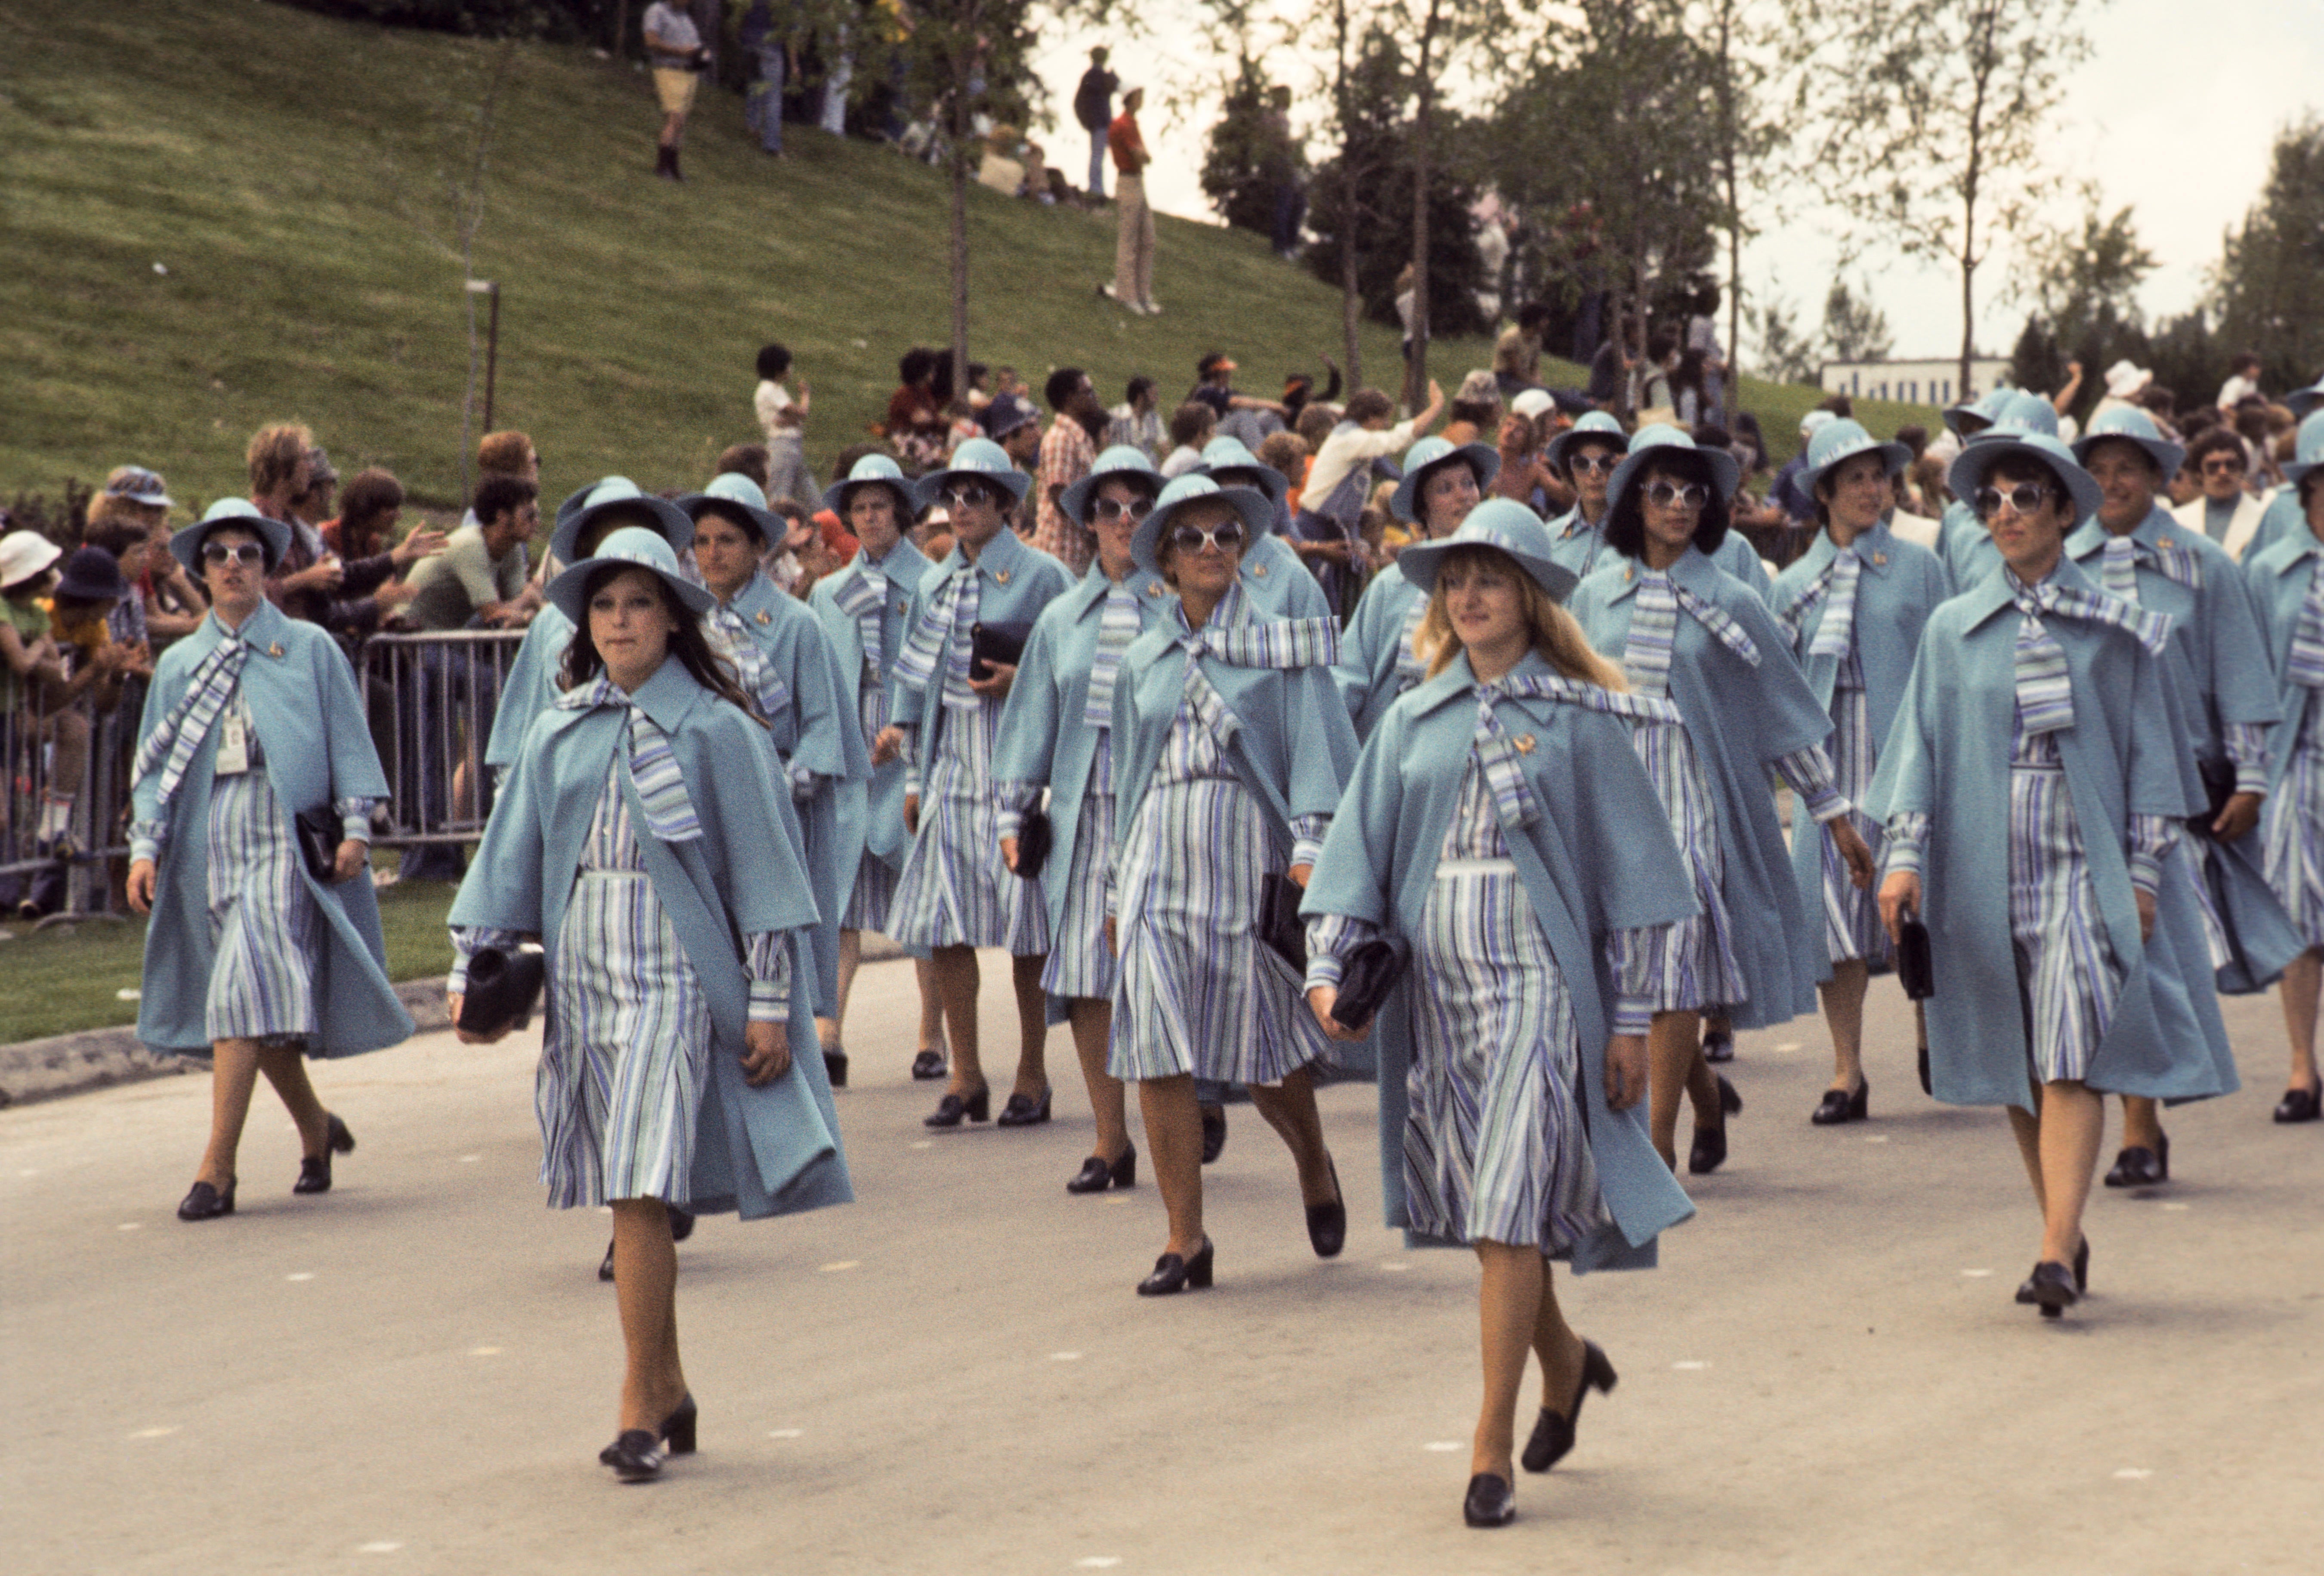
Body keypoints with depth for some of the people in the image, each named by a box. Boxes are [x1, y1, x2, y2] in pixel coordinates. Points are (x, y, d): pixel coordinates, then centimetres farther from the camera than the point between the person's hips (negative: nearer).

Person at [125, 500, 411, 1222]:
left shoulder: (311, 650, 8)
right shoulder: (179, 665, 15)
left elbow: (347, 741, 7)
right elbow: (156, 763, 13)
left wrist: (355, 827, -3)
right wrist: (145, 846, 3)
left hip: (286, 843, -4)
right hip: (211, 851, 4)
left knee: (245, 992, -16)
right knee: (262, 1003, 7)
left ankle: (217, 1169, -18)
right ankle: (316, 1133, 31)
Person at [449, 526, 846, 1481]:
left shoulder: (715, 730, -1)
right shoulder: (559, 735, 11)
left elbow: (759, 869, -1)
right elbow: (510, 860, 15)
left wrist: (769, 1002, -4)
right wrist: (470, 971, 8)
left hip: (674, 980, -4)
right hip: (583, 981, 5)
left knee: (642, 1193, -13)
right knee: (627, 1197, 8)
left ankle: (640, 1406, -6)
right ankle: (669, 1392, 20)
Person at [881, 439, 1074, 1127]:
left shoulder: (1041, 576, -1)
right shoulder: (934, 584, 14)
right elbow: (917, 677, 17)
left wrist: (1022, 681, -17)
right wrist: (915, 777, 10)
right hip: (952, 761, 5)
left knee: (1026, 927, -2)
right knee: (945, 922, 0)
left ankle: (1032, 1076, 8)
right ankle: (965, 1076, 8)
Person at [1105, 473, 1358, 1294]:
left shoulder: (1280, 642, 4)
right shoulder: (1142, 661, 15)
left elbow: (1315, 742, -3)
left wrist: (1311, 846, -17)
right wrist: (1118, 889, 18)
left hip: (1247, 853, -3)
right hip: (1162, 858, 3)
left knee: (1264, 1050, -1)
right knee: (1157, 1055, -5)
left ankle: (1314, 1166, 31)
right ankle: (1184, 1239, 3)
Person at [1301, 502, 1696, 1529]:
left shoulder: (1580, 716, 0)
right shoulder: (1414, 722, 11)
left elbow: (1627, 871, 0)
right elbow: (1359, 850, 9)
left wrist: (1631, 1016, -2)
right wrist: (1329, 970, -5)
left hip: (1540, 983, -5)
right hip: (1436, 989, 5)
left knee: (1510, 1213, -10)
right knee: (1475, 1210, 11)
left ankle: (1494, 1442, -4)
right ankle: (1565, 1363, 38)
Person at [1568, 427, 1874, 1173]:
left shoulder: (1730, 603, 2)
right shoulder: (1594, 597, 7)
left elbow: (1786, 711, 6)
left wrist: (1835, 815, 7)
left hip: (1696, 796, -2)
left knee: (1675, 966, -10)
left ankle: (1661, 1136, -5)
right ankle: (1707, 1092, 29)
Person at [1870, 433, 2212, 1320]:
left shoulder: (2115, 631, 5)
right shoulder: (1953, 629, 9)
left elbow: (2147, 746, 6)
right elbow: (1920, 742, 7)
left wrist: (2143, 869, 0)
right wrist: (1904, 855, -4)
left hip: (2081, 862, -3)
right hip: (1983, 869, 3)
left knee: (2071, 1057, -14)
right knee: (2015, 1066, 7)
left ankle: (2056, 1255, -19)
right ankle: (2065, 1239, 20)